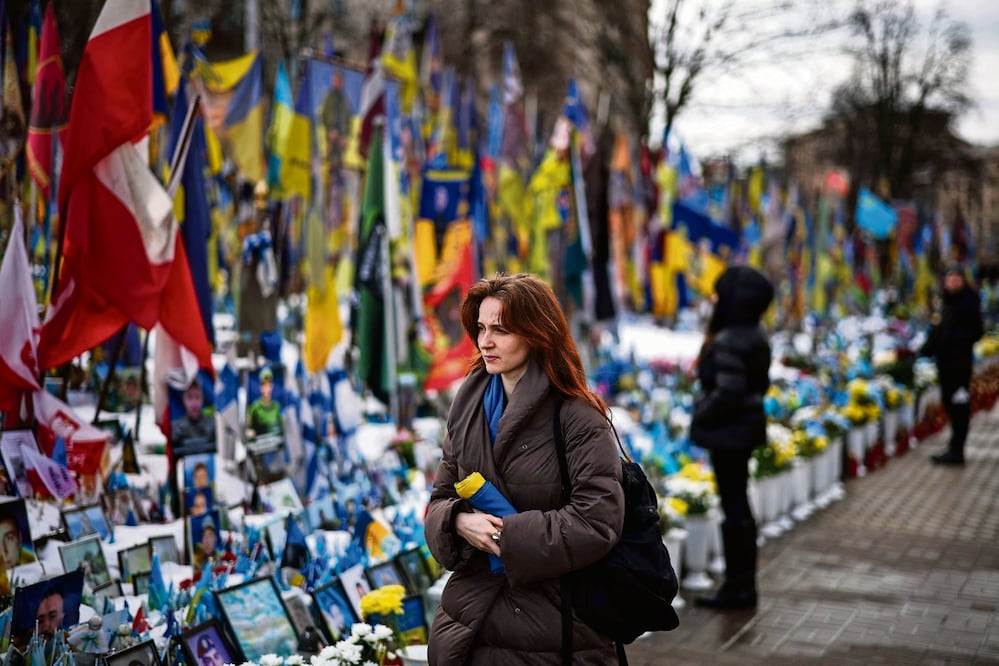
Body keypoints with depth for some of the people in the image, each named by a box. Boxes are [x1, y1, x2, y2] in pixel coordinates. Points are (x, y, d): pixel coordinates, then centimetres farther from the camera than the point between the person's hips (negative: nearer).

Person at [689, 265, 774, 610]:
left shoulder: (728, 341, -22)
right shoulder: (756, 335, 9)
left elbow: (727, 392, -26)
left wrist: (701, 418, -13)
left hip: (729, 432, -10)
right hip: (746, 427, 10)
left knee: (733, 507, -2)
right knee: (739, 505, 16)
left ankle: (737, 587, 6)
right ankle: (744, 584, 25)